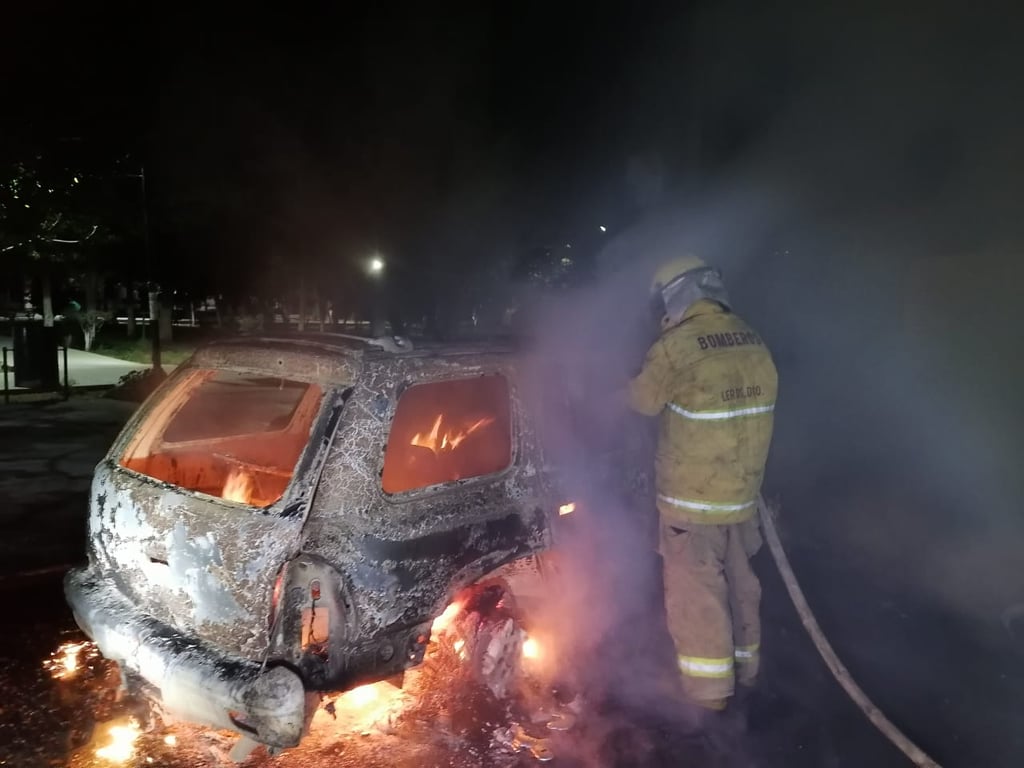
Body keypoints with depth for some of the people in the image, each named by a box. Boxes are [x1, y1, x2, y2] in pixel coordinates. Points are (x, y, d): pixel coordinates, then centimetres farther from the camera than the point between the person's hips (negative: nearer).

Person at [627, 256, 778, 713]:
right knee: (738, 586, 21)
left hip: (692, 500, -7)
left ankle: (708, 692, 18)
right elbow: (757, 408, 8)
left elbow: (643, 401, -5)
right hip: (742, 494, 7)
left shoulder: (677, 346, -20)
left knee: (696, 596, 6)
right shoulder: (753, 343, 1)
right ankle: (744, 669, 38)